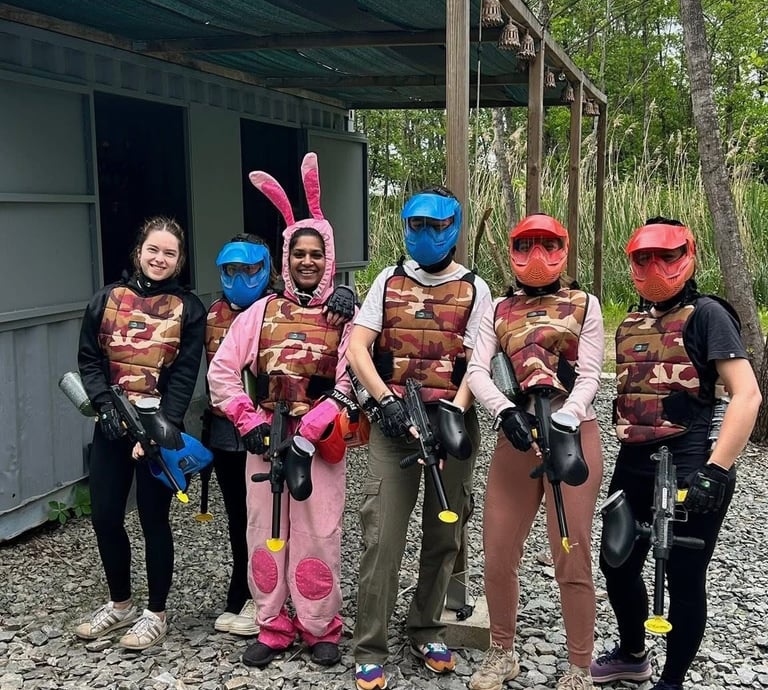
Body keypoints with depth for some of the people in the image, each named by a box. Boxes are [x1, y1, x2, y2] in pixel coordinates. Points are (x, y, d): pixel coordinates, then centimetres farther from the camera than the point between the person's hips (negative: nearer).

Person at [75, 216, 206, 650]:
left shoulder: (188, 308, -1)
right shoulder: (108, 299, 7)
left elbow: (184, 376, -6)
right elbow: (89, 359, 5)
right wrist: (106, 405, -11)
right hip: (112, 427, 4)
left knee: (154, 519, 4)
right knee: (105, 517, 8)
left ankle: (156, 614, 21)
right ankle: (120, 604, 30)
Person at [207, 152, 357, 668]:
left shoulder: (346, 317, 1)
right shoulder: (263, 310, 8)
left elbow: (349, 384, -8)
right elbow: (222, 370, 5)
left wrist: (308, 431, -16)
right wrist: (250, 423, -5)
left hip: (320, 441, -3)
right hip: (264, 438, 3)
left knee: (318, 536, 1)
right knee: (266, 533, 8)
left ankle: (321, 627, 19)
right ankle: (274, 627, 23)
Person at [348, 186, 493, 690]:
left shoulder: (474, 289, 6)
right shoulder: (389, 281, 10)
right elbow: (358, 347, 2)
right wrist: (386, 400, -12)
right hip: (394, 422, 0)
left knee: (445, 535, 10)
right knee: (383, 537, -5)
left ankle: (427, 631, 27)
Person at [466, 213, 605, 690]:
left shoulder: (585, 304, 6)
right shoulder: (498, 309, 13)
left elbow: (589, 376, -3)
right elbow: (478, 371, 1)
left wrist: (561, 425, -19)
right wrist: (506, 412, -18)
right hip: (517, 434, 3)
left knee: (571, 557, -1)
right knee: (498, 554, 6)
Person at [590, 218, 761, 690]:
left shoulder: (705, 314, -8)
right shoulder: (630, 324, 13)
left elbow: (747, 394, -16)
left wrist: (716, 472, -23)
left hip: (689, 470, -7)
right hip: (634, 467, 8)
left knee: (684, 581, 5)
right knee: (618, 566, 18)